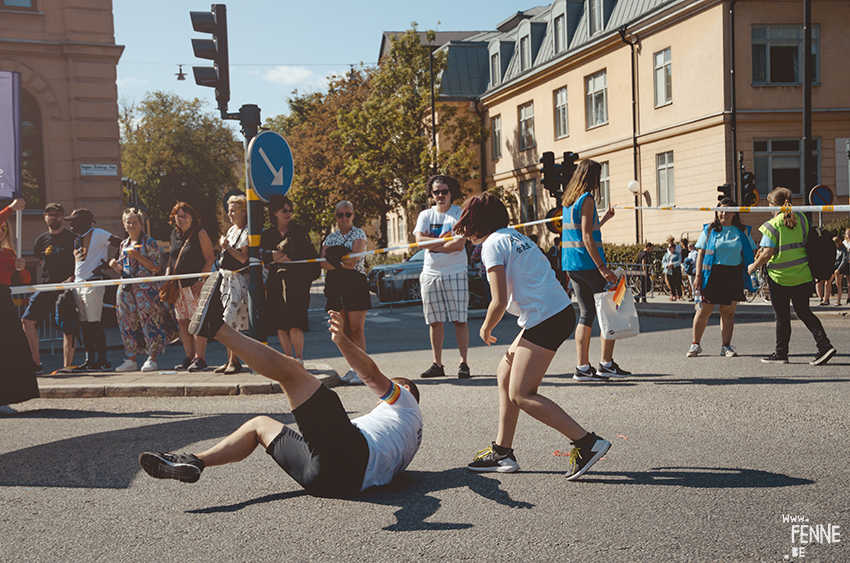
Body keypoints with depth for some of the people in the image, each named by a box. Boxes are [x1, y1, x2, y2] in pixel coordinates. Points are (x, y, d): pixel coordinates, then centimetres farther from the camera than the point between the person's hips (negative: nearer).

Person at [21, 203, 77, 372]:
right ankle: (36, 364, -3)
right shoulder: (41, 241, 14)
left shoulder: (72, 239, 1)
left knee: (68, 329, -4)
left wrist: (72, 279, -15)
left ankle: (67, 367, 3)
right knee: (27, 320, -8)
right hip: (46, 288, 4)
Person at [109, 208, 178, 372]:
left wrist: (138, 257, -17)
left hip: (145, 289, -6)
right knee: (128, 325, 7)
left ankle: (152, 359, -2)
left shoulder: (149, 242, -2)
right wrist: (115, 265, 1)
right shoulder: (124, 244, 16)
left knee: (149, 323, -7)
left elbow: (156, 267, -9)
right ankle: (131, 360, 14)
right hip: (126, 290, 6)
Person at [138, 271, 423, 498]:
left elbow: (371, 375, -2)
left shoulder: (405, 402, 21)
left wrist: (343, 341, -18)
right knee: (260, 424, 22)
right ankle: (194, 462, 4)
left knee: (289, 369, -11)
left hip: (348, 451, -8)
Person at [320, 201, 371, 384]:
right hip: (336, 284, 5)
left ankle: (359, 370, -9)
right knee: (344, 330, 5)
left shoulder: (359, 233, 4)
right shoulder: (331, 237, 15)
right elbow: (324, 263, 1)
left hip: (355, 282, -4)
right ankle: (352, 367, 11)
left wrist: (336, 258, -6)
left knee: (357, 329, -8)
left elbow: (355, 257, -12)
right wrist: (343, 263, -13)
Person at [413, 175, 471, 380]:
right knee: (435, 321, 5)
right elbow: (420, 241, -6)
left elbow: (459, 245, -12)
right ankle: (437, 364, 11)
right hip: (430, 274, 3)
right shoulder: (425, 215, 10)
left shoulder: (460, 214, 0)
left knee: (459, 320, -4)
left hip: (456, 273, -3)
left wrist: (434, 245, -7)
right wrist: (446, 240, -9)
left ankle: (463, 363, 1)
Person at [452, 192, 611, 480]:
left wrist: (485, 329, 4)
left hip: (544, 319, -10)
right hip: (560, 312, 10)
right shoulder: (515, 235, 19)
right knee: (505, 374, 16)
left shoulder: (492, 244, -8)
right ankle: (502, 451, 21)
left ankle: (587, 442, -7)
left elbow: (500, 302, -15)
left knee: (521, 394, -5)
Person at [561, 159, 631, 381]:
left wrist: (604, 219, 38)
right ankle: (607, 364, 3)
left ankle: (582, 366, 7)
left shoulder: (568, 201, 15)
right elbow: (587, 238, -18)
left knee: (587, 313, 10)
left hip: (571, 266, 9)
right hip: (588, 263, -8)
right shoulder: (587, 199, -11)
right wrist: (602, 267, -20)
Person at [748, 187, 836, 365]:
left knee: (782, 316, 5)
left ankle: (781, 353, 12)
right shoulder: (802, 219, 4)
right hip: (803, 276, 5)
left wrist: (754, 266, -2)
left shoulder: (772, 225, -13)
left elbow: (768, 253, -17)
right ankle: (824, 345, 1)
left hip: (780, 277, -5)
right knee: (804, 312, 14)